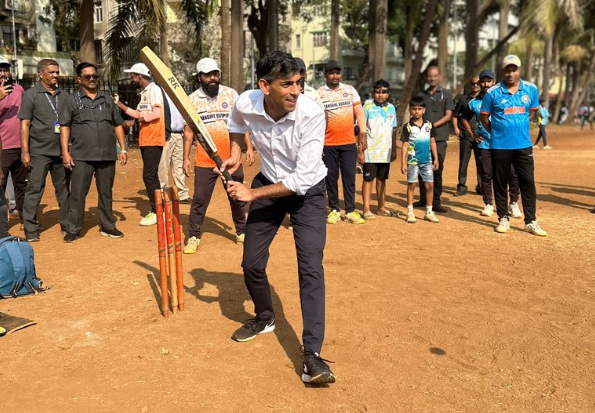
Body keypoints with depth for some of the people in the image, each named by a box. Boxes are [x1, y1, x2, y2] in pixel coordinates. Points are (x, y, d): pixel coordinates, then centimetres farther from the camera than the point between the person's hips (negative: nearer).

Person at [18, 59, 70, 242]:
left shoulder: (62, 95, 12)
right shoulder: (31, 94, 1)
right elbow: (25, 125, -4)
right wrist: (25, 152, -11)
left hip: (62, 151, 4)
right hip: (39, 152, -4)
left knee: (64, 189, 9)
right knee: (34, 190, -1)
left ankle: (66, 225, 19)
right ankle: (30, 230, 5)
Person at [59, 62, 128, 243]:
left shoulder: (107, 99, 14)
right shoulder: (72, 100, 5)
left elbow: (118, 125, 15)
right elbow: (64, 127, 2)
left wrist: (123, 149, 7)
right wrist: (65, 152, -7)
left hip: (107, 155, 3)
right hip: (81, 157, -2)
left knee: (106, 192, 10)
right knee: (77, 193, 0)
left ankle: (108, 226, 20)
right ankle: (73, 229, 8)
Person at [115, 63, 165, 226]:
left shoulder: (154, 89, -11)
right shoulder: (144, 92, 17)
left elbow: (156, 114, -20)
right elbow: (138, 114, 19)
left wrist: (141, 118, -6)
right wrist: (119, 104, 16)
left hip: (153, 140, -10)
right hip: (145, 140, 10)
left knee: (149, 176, -10)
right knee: (152, 175, 13)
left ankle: (156, 212, -3)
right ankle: (157, 209, 21)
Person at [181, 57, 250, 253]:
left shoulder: (231, 94, 4)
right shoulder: (192, 99, 3)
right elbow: (188, 131, 5)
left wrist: (248, 147, -3)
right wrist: (186, 158, 0)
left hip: (231, 157, 1)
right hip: (204, 160, -1)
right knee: (199, 199, -1)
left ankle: (241, 231, 25)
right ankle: (193, 237, 9)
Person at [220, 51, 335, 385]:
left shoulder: (312, 113, -30)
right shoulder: (245, 104, -19)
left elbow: (303, 178, -30)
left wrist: (253, 194, -25)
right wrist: (235, 152, -4)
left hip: (307, 192, -4)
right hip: (268, 185, 4)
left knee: (311, 266, -18)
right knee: (251, 264, 7)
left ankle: (313, 355, -13)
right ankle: (265, 318, 36)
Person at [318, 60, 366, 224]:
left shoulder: (350, 90, 8)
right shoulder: (319, 93, 1)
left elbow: (359, 112, 9)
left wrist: (362, 132, 0)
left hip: (349, 142, 2)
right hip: (328, 144, -2)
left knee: (349, 177, 4)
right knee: (331, 177, 5)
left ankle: (350, 211, 12)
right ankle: (334, 210, 16)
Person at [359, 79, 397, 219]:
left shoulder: (391, 108, 8)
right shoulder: (367, 108, -5)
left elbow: (393, 130, 13)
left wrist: (394, 150, 13)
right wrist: (360, 150, -11)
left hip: (385, 152, 4)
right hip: (370, 152, -4)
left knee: (382, 179, 13)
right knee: (368, 179, 0)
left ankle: (381, 207, 23)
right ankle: (366, 209, 3)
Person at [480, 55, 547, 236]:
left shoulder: (531, 90, 2)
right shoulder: (493, 92, -4)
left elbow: (532, 111, 18)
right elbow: (484, 117, 5)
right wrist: (496, 132, 8)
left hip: (524, 145, 2)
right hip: (500, 146, -1)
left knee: (528, 182, 1)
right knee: (500, 183, 6)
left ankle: (531, 222, 9)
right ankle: (503, 219, 19)